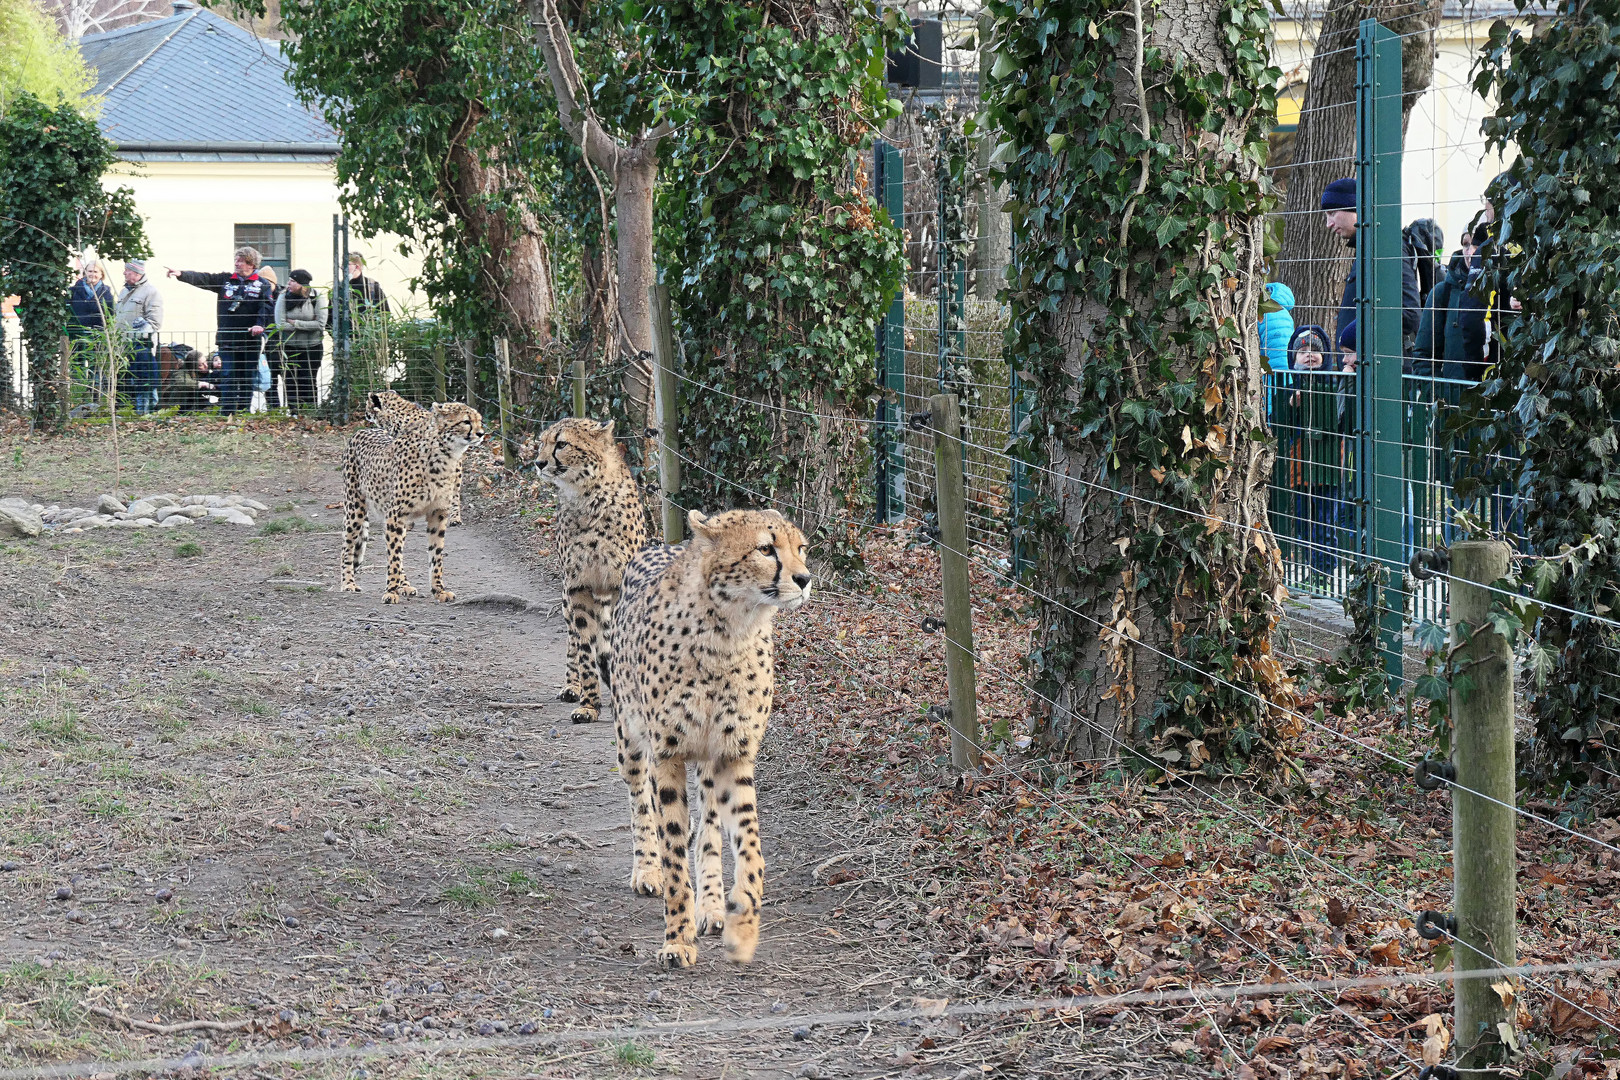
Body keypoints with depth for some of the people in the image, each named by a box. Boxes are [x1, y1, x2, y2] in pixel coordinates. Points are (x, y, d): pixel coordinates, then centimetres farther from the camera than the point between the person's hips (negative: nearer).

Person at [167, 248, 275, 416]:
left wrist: (260, 324, -22)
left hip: (250, 340, -2)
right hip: (227, 340, 2)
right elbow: (203, 279, 5)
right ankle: (226, 413, -5)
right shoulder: (225, 280, 12)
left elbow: (268, 307, -6)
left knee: (247, 379, 3)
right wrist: (181, 274, -9)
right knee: (228, 377, -4)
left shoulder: (262, 285, 4)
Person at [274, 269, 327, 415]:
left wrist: (295, 323, -15)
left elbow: (320, 324, -15)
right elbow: (281, 325, -13)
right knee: (291, 380, -1)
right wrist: (307, 325, -12)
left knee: (308, 381, -1)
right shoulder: (284, 296, -7)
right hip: (289, 345, 1)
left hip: (311, 346, -1)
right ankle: (294, 412, 9)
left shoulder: (317, 296, -8)